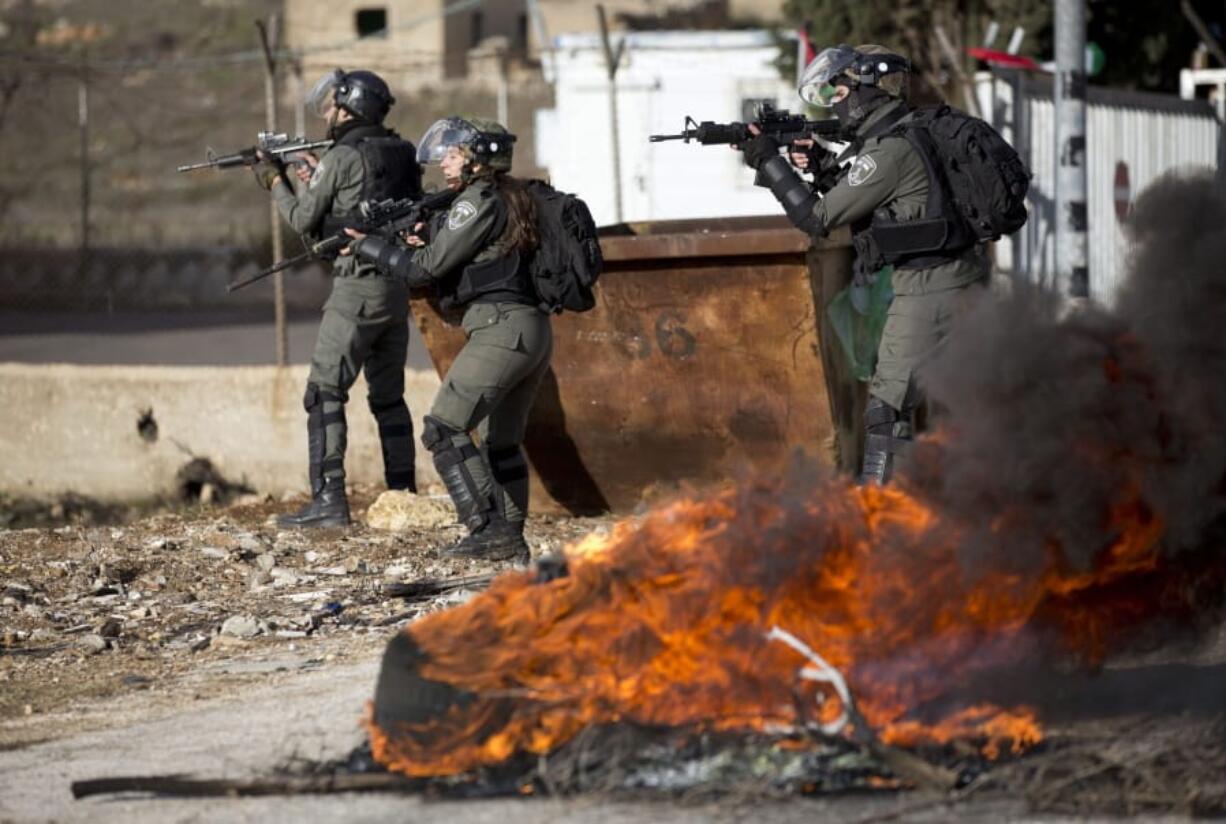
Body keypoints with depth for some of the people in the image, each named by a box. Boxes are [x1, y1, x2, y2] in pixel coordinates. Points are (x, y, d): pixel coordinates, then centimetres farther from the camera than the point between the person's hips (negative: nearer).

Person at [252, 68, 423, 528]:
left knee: (325, 394, -6)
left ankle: (328, 501, -14)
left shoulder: (342, 158, -10)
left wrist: (276, 183, 14)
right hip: (398, 287, 8)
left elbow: (303, 219, -2)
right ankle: (403, 495, 16)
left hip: (357, 289, -8)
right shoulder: (403, 155, 11)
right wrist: (317, 181, 21)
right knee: (388, 396, 16)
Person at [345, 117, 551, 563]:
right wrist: (421, 248, 14)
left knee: (444, 429, -11)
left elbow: (431, 266, -7)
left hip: (501, 328, -10)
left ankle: (489, 529, -17)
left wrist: (370, 248, 6)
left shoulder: (479, 200, -8)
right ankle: (510, 539, 12)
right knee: (500, 441, 14)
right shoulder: (511, 199, 21)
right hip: (532, 330, 10)